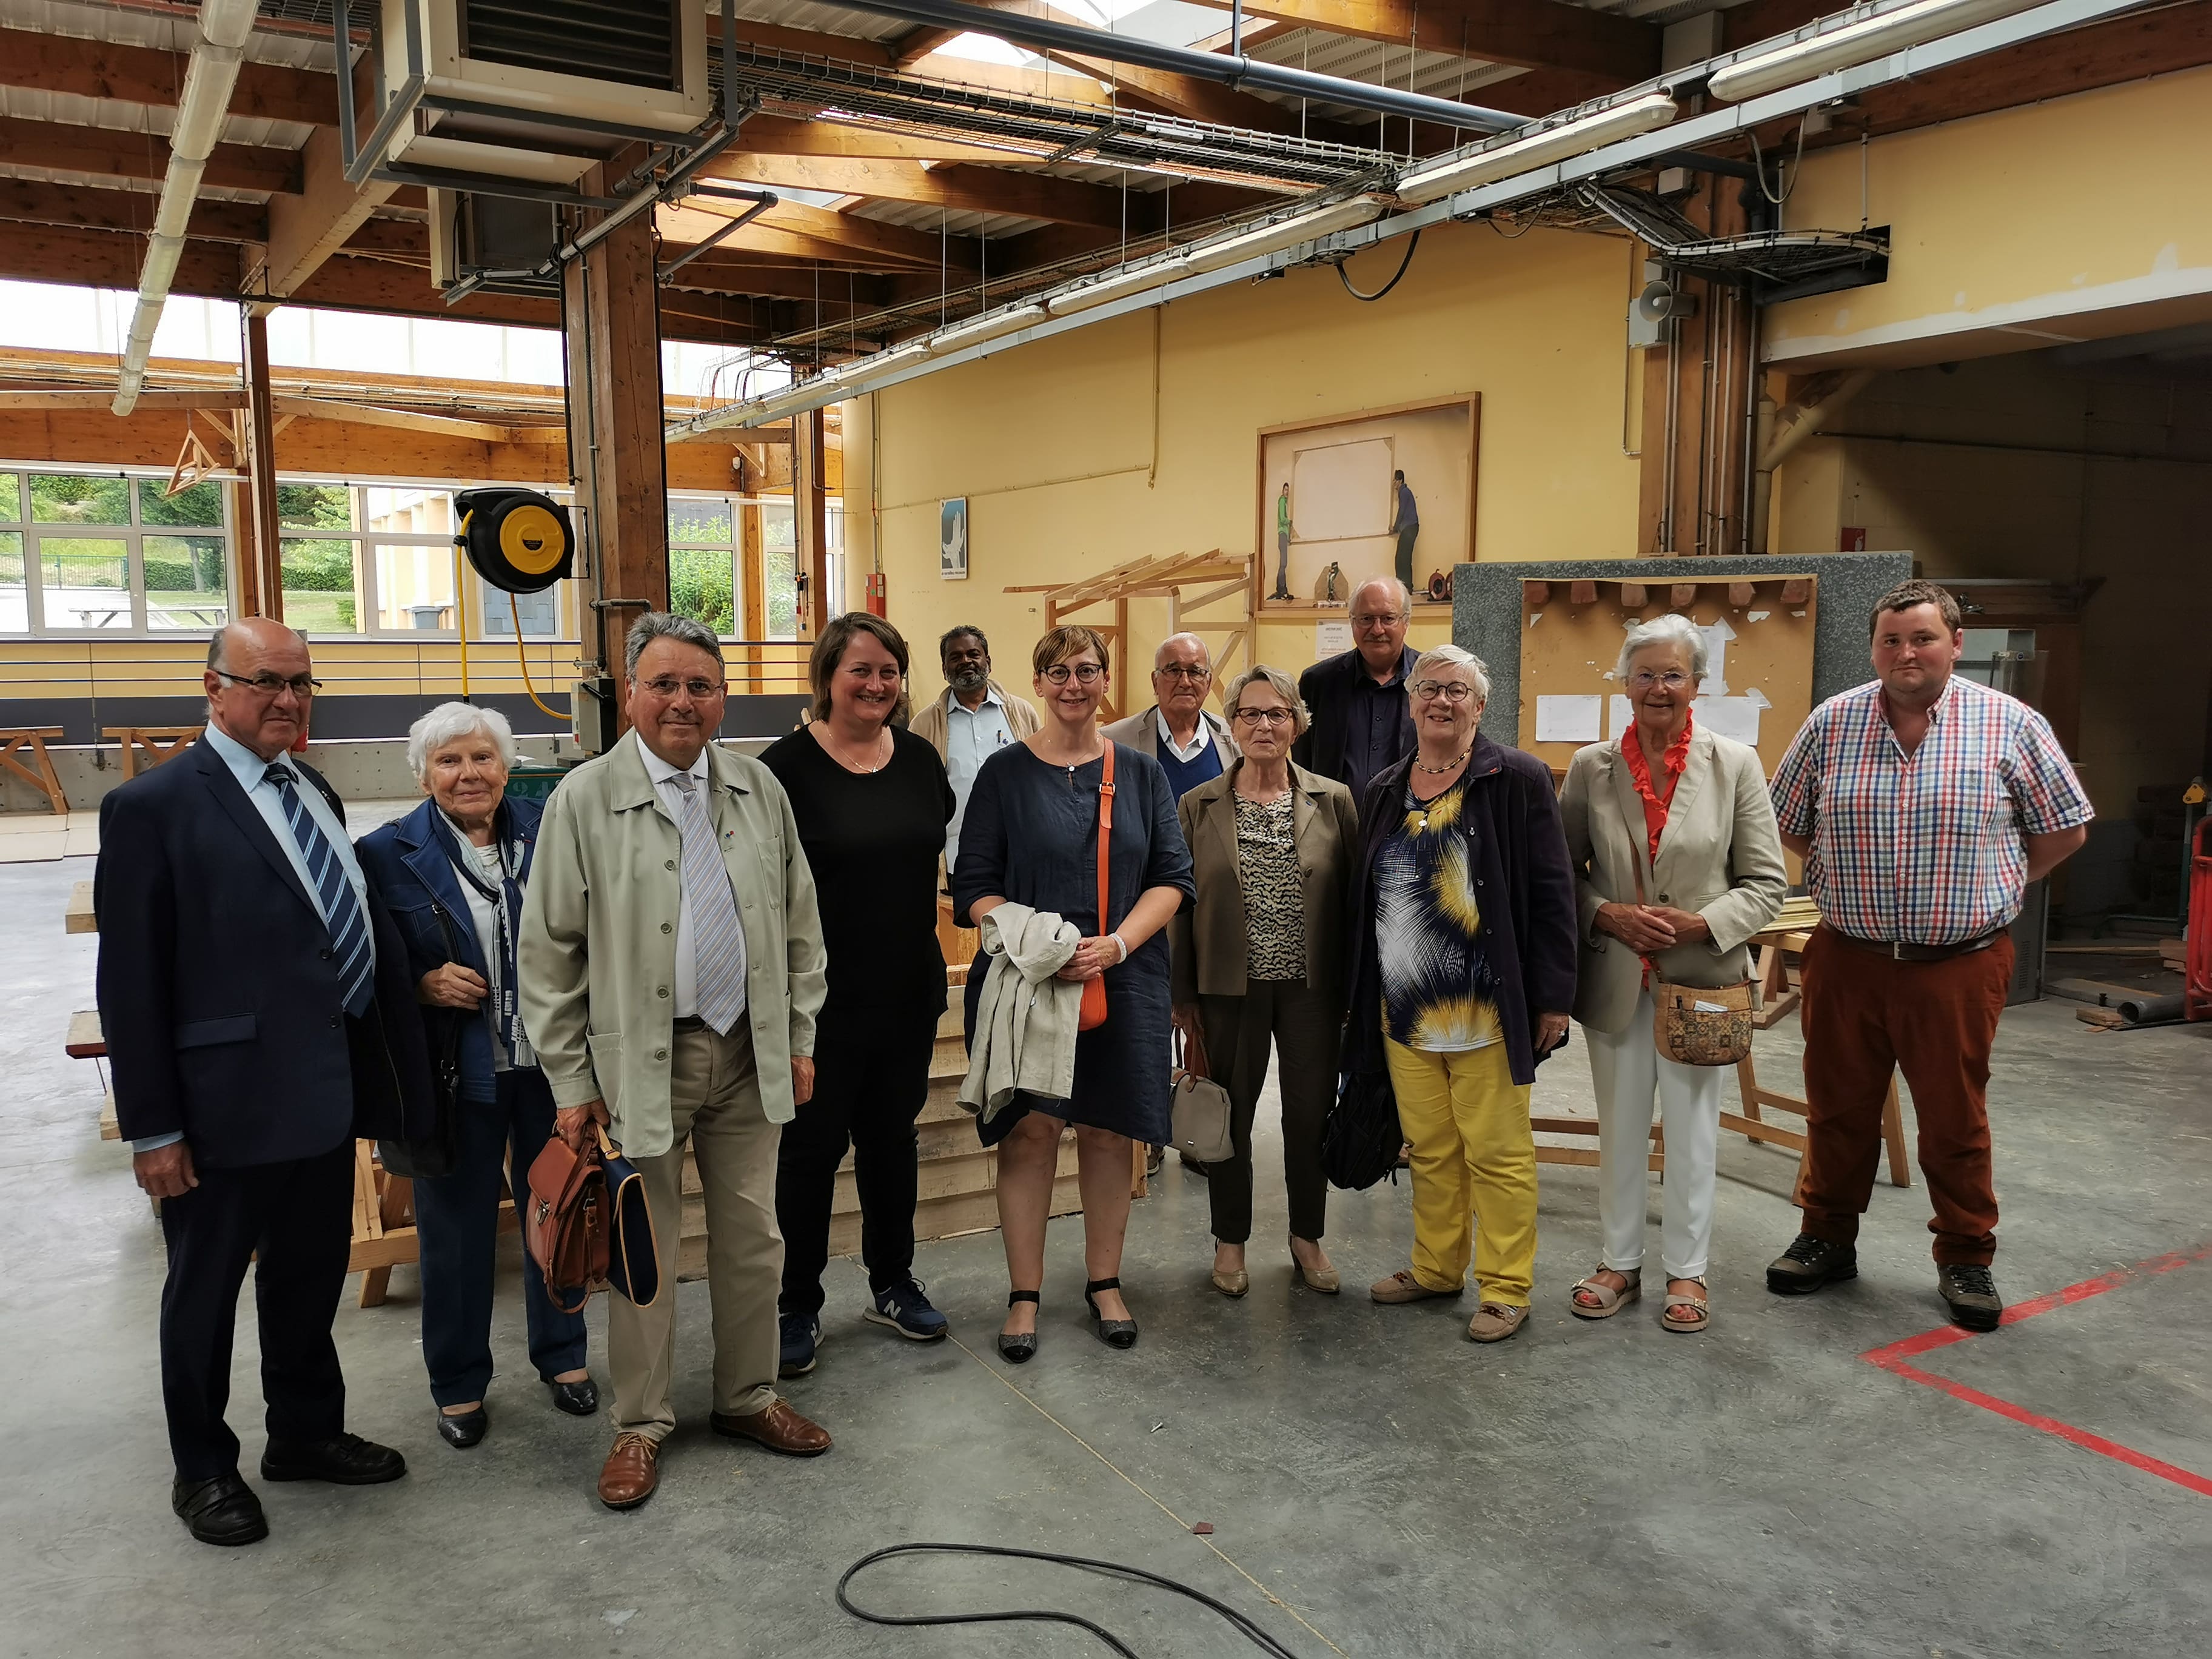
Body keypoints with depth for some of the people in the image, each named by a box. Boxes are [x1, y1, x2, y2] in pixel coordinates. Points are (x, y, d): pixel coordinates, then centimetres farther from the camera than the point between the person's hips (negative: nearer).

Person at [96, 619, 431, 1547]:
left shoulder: (314, 794, 11)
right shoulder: (155, 807, -12)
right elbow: (131, 984, -13)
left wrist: (379, 1078, 11)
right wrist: (152, 1129, -14)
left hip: (326, 1092, 7)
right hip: (227, 1104, -7)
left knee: (311, 1278, 21)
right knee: (206, 1290, 12)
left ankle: (305, 1434, 40)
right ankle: (203, 1469, 31)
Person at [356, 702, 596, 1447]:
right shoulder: (387, 853, -6)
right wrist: (423, 987, -19)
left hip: (550, 1064, 2)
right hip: (455, 1072, -2)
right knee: (456, 1227, 11)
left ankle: (562, 1355, 37)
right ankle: (459, 1384, 30)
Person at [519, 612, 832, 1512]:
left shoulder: (760, 789, 5)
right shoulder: (585, 798, -6)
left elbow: (799, 924, 11)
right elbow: (551, 954, -5)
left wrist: (800, 1037, 8)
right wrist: (571, 1081, -6)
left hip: (748, 1052, 4)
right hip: (640, 1058, -3)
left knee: (753, 1240, 13)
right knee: (642, 1253, 7)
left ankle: (747, 1398, 31)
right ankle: (640, 1425, 24)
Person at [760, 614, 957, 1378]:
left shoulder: (920, 759, 5)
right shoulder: (786, 766, -11)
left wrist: (930, 961, 13)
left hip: (907, 997, 5)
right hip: (820, 1000, -5)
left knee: (893, 1140, 17)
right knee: (811, 1149, 6)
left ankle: (892, 1285, 33)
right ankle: (798, 1307, 22)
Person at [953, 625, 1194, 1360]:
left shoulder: (1141, 773, 7)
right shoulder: (1005, 773, 1)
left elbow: (1171, 879, 3)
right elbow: (974, 886, -2)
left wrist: (1115, 944, -13)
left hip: (1122, 982, 2)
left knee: (1109, 1129, 7)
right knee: (1030, 1130, 0)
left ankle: (1104, 1283, 23)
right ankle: (1024, 1295, 13)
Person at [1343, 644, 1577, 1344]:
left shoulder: (1517, 779, -6)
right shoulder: (1384, 793, 10)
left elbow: (1551, 892, -8)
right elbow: (1366, 901, 15)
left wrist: (1552, 997, -11)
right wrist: (1364, 999, 13)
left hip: (1485, 1012, -5)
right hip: (1404, 1010, 5)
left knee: (1498, 1152, 5)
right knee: (1429, 1149, 16)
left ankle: (1506, 1287, 18)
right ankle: (1436, 1267, 32)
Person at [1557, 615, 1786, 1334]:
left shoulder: (1735, 764, -2)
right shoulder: (1590, 767, 1)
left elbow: (1767, 881, -1)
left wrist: (1700, 923, -16)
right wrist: (1608, 916, -13)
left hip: (1700, 978, -1)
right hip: (1615, 977, 1)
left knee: (1692, 1131, 9)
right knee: (1619, 1127, 12)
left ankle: (1686, 1270, 25)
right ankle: (1619, 1262, 28)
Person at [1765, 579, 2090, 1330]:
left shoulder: (2010, 724, -3)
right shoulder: (1832, 723, 1)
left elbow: (2065, 828, 6)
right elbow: (1788, 824, 13)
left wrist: (1993, 889, 4)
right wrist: (1842, 879, 7)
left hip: (1958, 964, -2)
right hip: (1846, 958, 2)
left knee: (1955, 1120, 8)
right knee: (1838, 1109, 12)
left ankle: (1965, 1260, 25)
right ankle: (1827, 1239, 28)